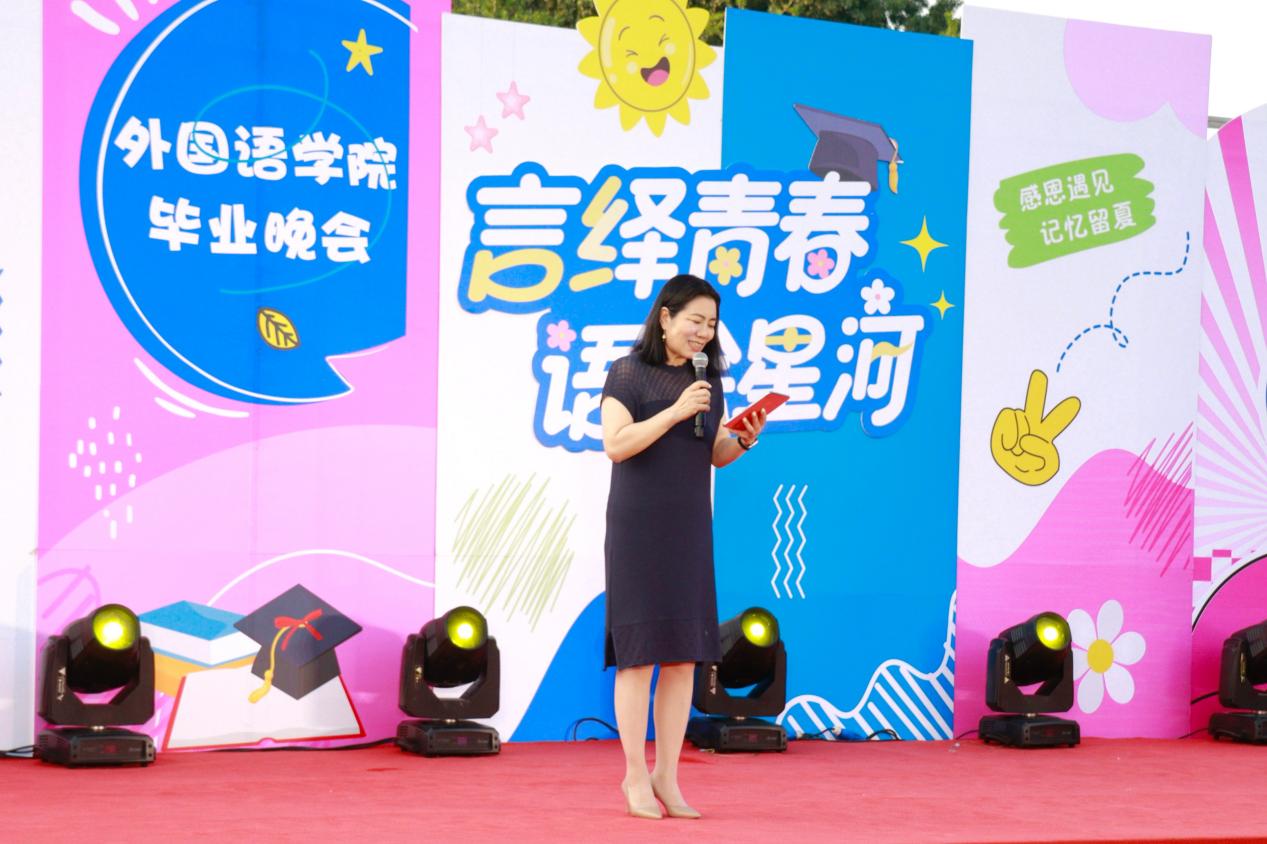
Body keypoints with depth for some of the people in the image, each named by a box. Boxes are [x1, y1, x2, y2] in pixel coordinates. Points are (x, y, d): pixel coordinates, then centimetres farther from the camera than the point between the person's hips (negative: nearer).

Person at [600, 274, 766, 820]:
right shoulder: (628, 374, -5)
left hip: (690, 529, 6)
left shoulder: (707, 379, 12)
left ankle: (667, 776, 9)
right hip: (638, 526, -6)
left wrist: (744, 440, -4)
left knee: (683, 656, 3)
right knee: (638, 651, -4)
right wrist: (677, 411, -19)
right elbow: (615, 444, -14)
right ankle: (635, 776, 3)